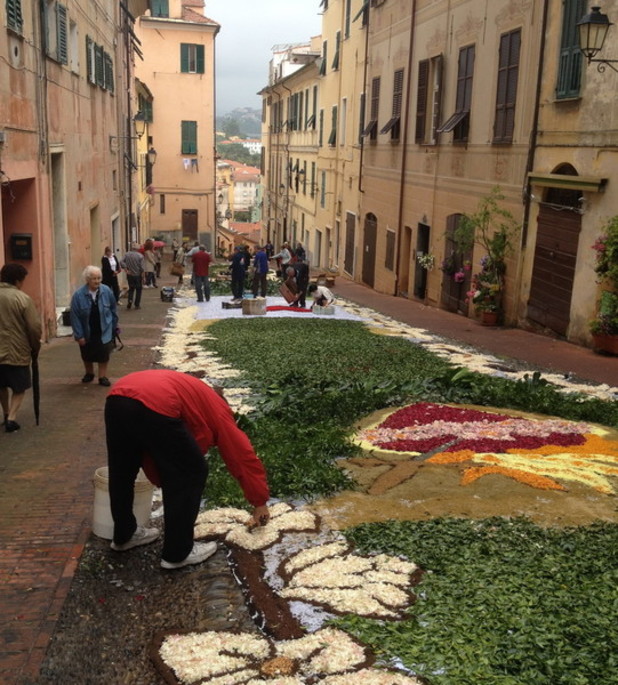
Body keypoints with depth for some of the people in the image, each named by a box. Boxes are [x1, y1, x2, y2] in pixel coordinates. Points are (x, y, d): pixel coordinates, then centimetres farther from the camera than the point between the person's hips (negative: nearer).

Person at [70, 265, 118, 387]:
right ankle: (89, 373, 40)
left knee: (103, 355, 5)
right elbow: (75, 317, -14)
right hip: (87, 332, 0)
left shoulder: (106, 291, -12)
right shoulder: (78, 295, -18)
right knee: (87, 355, 17)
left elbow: (113, 310, 2)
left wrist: (114, 326, 8)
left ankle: (103, 377, 20)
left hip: (104, 331, 0)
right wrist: (79, 335, -14)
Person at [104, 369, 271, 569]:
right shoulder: (218, 411, 24)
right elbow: (244, 458, 26)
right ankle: (177, 553, 19)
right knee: (191, 473, 11)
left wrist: (165, 482, 47)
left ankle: (123, 535, 46)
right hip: (154, 407, -8)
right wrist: (260, 503, 36)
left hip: (115, 399, 8)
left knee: (121, 473, 27)